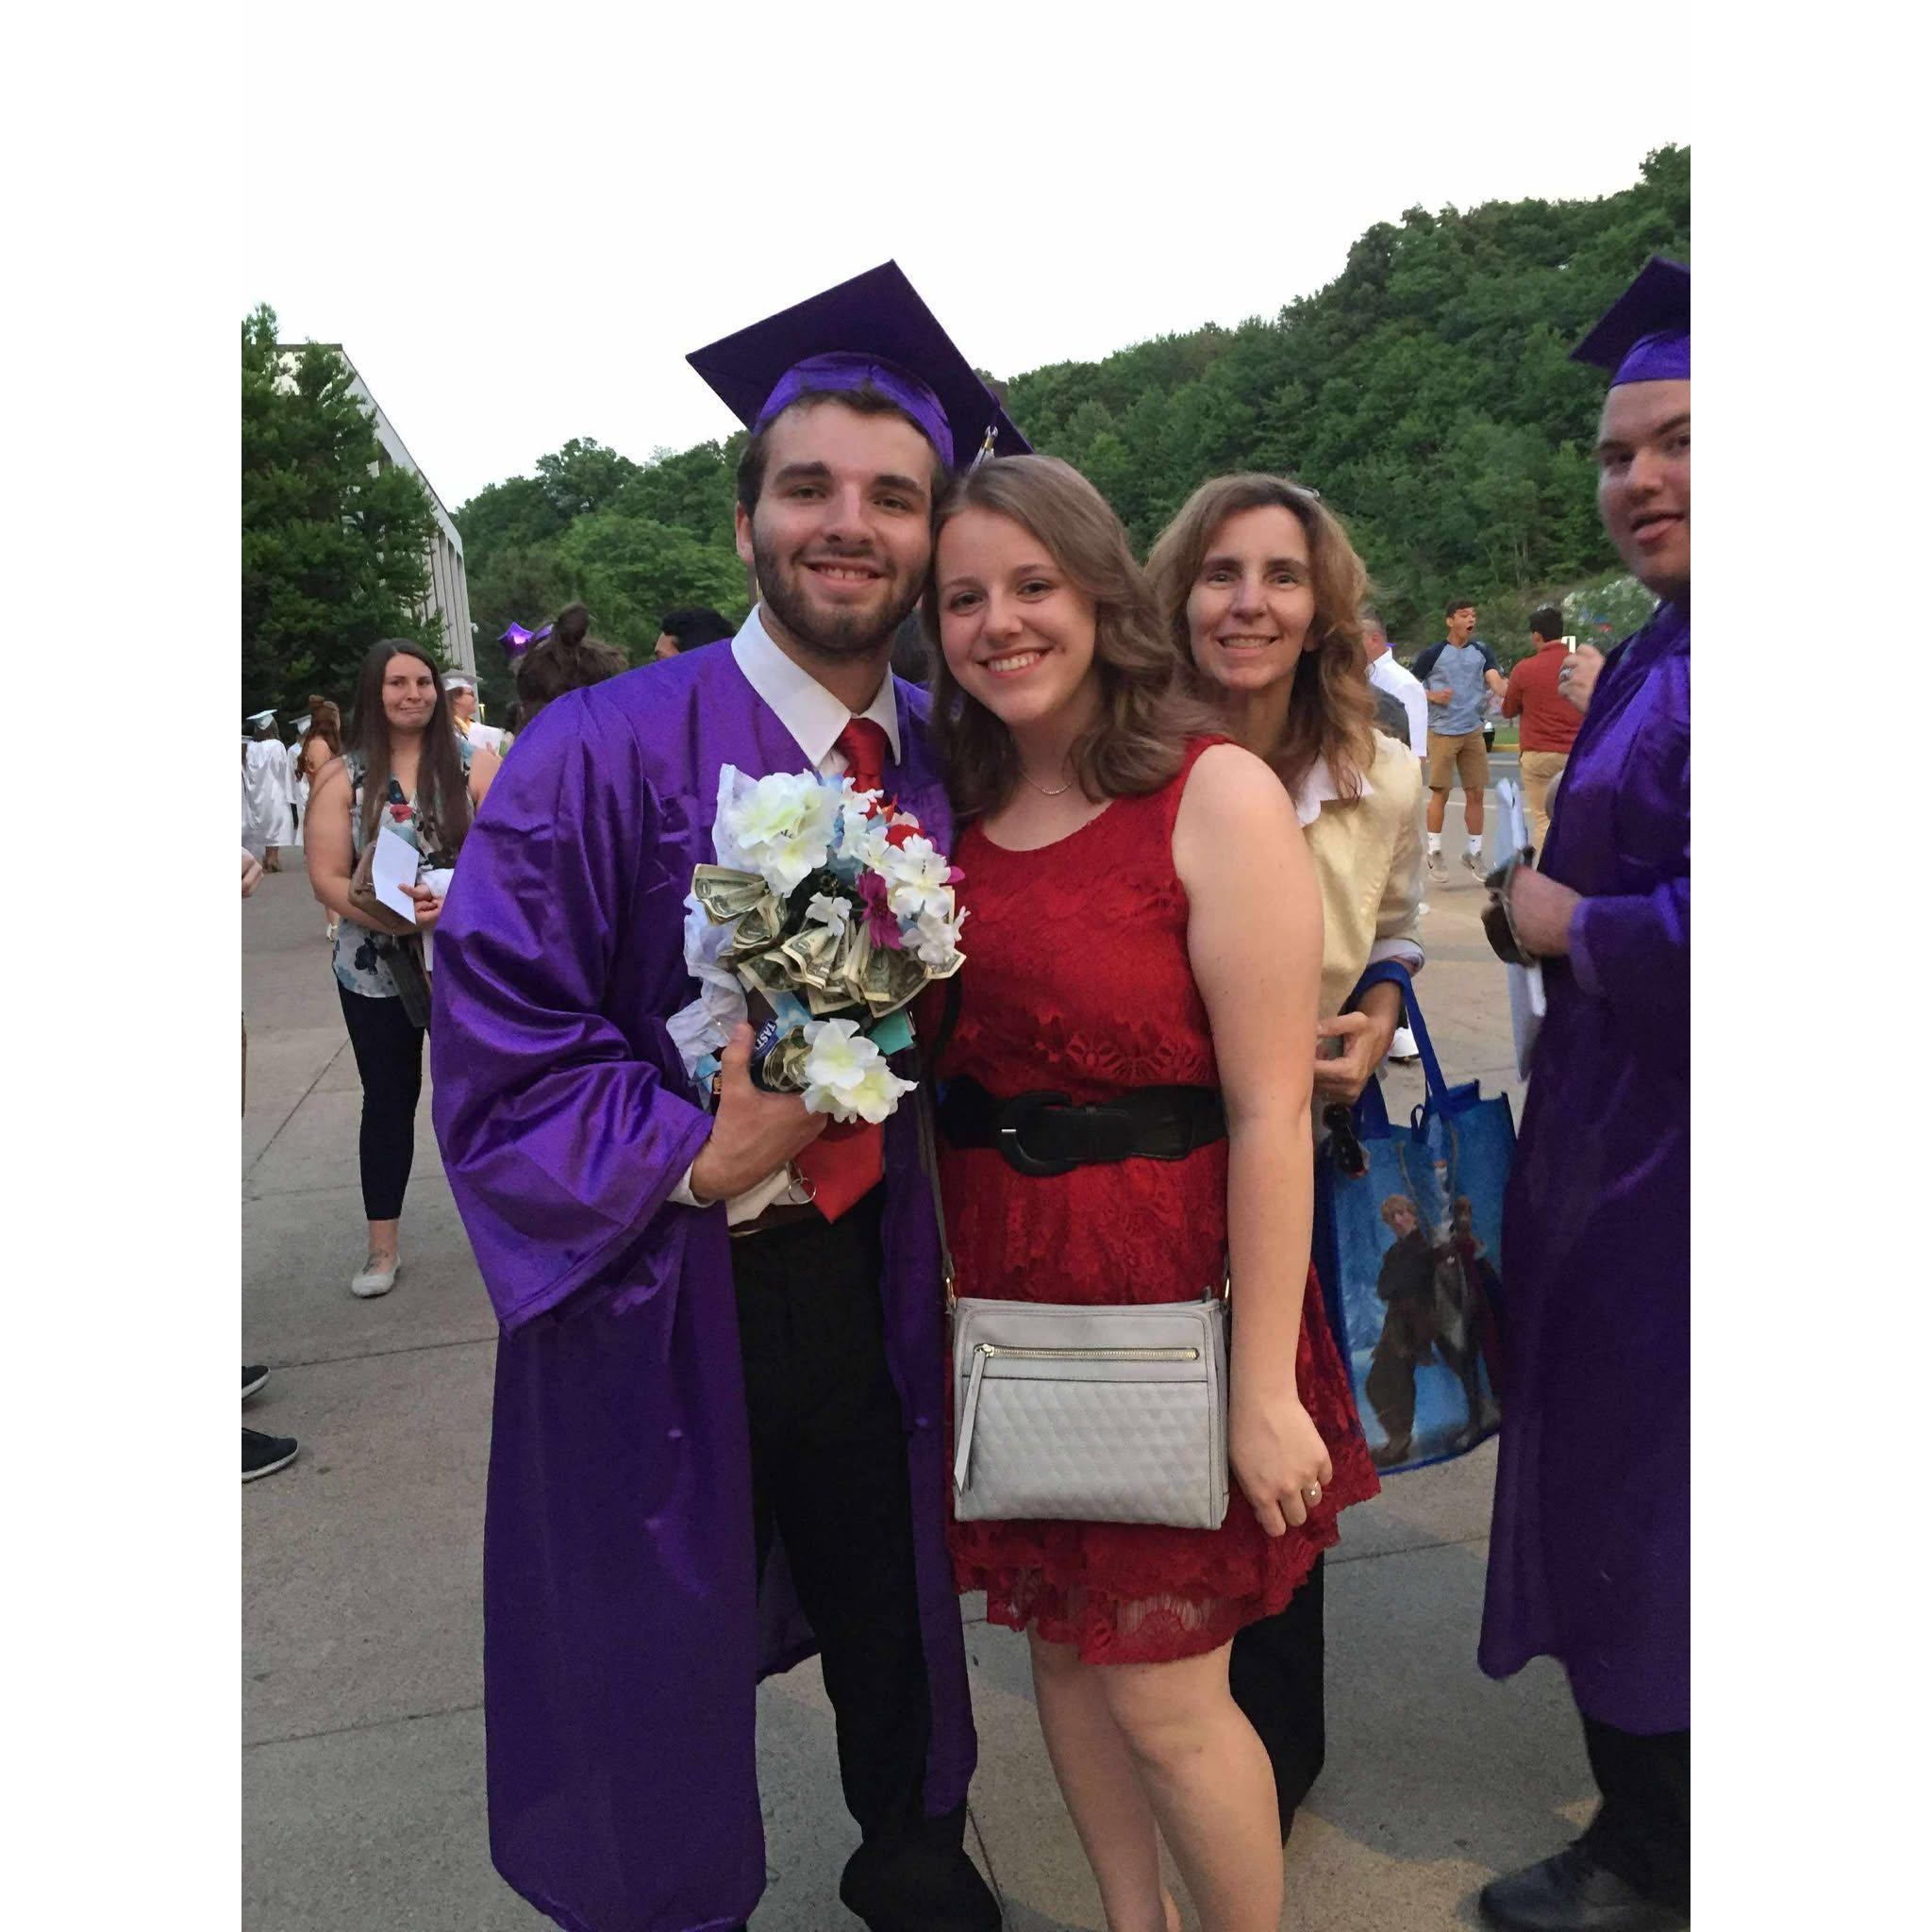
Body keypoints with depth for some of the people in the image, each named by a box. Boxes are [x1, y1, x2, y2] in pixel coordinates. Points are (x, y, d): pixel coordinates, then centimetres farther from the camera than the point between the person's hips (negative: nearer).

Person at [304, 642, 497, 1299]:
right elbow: (327, 878, -5)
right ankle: (383, 1247, 23)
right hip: (375, 969, 1)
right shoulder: (342, 778, -1)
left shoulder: (473, 763, -2)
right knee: (389, 1100, 11)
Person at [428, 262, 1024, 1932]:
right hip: (662, 1300, -4)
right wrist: (695, 1155, -26)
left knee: (889, 1607, 22)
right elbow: (498, 1055, -16)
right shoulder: (604, 757, -15)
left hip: (864, 1277, 4)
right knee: (662, 1661, 16)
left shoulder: (946, 760, 0)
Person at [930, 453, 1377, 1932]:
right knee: (1062, 1643, 19)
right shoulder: (954, 816, 5)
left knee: (1161, 1696, 6)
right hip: (1004, 1294, 6)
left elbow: (1271, 1116, -16)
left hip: (1165, 1296, -6)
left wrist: (1266, 1391, -16)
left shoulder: (1218, 796, -14)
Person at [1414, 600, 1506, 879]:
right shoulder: (1433, 654, -2)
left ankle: (1474, 851, 16)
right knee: (1440, 793, -1)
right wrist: (1433, 696, -14)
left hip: (1473, 731, 4)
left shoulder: (1481, 652, 8)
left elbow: (1495, 680, -5)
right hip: (1442, 731, -4)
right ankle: (1434, 851, 11)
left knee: (1475, 794, 5)